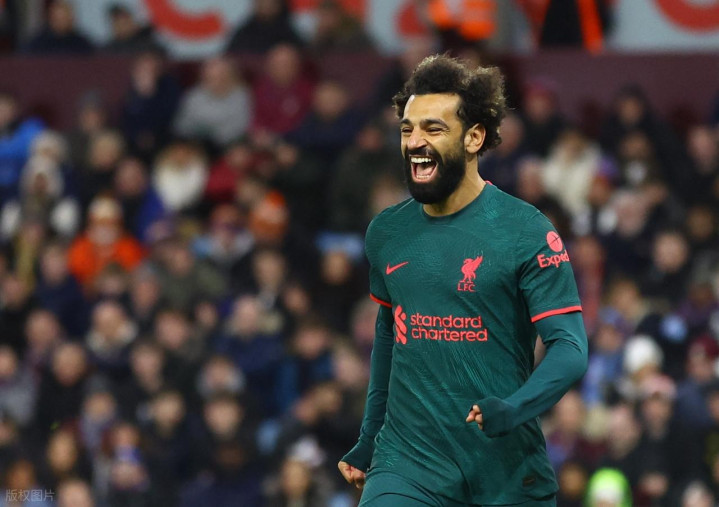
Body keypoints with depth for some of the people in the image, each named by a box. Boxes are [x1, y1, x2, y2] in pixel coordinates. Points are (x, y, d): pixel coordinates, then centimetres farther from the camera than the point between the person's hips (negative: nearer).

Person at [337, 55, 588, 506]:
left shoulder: (526, 232, -8)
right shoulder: (387, 233, 8)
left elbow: (570, 348, -13)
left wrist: (511, 411, -30)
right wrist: (368, 441, 27)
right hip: (407, 465, 3)